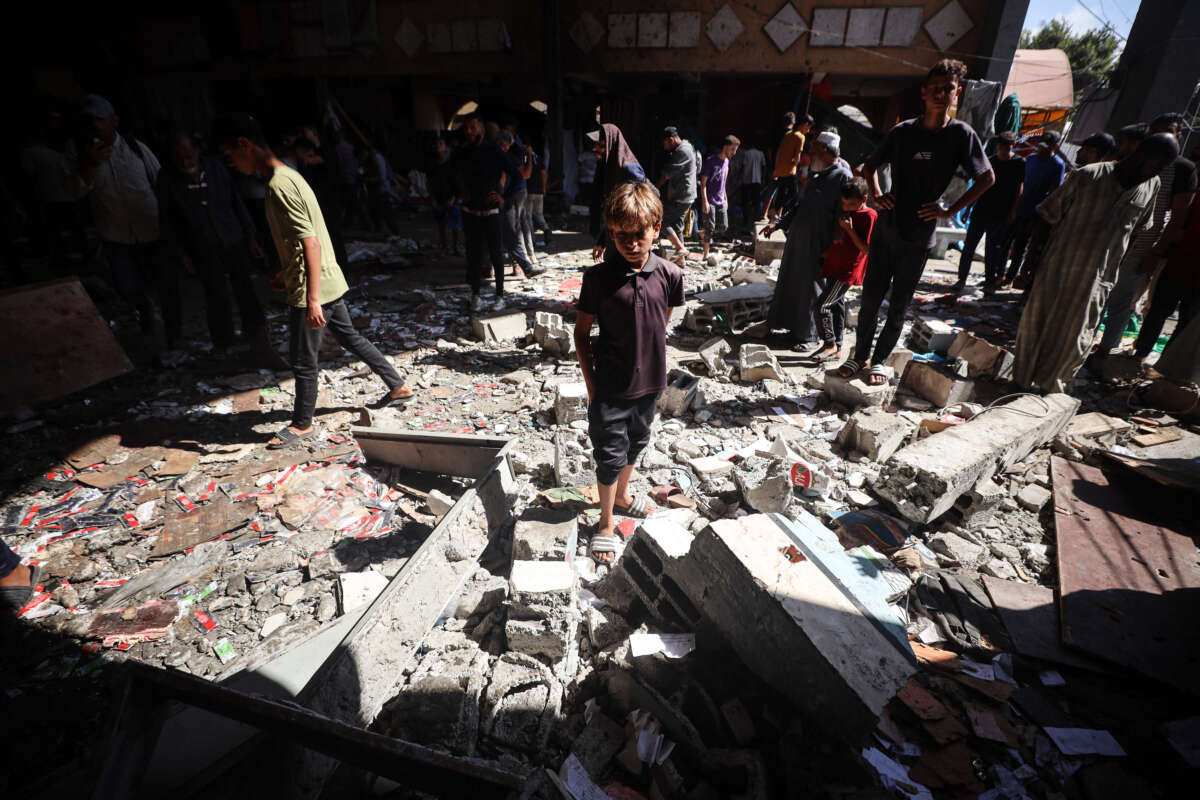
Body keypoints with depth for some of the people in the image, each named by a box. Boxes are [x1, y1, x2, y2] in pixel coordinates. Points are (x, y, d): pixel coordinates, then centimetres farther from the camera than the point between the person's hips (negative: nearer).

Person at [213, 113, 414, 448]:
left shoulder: (279, 186, -20)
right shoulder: (287, 175, 10)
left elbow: (311, 243, -26)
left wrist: (312, 300, -27)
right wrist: (285, 273, 28)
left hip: (312, 288, -10)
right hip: (330, 282, 10)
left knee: (302, 360, 4)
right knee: (350, 338, 19)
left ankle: (302, 424, 21)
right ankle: (399, 386, 28)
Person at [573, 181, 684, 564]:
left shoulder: (669, 275, -9)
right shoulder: (598, 277, -15)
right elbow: (582, 332, -7)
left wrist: (647, 356, 7)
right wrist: (591, 382, -7)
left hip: (650, 383, 4)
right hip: (610, 388, -4)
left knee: (636, 443, 23)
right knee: (610, 455, 8)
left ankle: (622, 495, 49)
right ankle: (606, 522, 27)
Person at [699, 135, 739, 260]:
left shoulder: (726, 161, 12)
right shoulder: (711, 161, -11)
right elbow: (703, 182, -13)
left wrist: (725, 199, 19)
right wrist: (705, 201, -19)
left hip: (720, 201, 7)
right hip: (710, 201, -7)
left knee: (723, 227, 4)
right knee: (710, 228, -5)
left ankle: (703, 232, 26)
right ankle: (706, 254, 4)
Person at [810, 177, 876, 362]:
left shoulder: (869, 216, -12)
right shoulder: (845, 213, 14)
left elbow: (866, 249, -17)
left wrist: (849, 229, -19)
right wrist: (826, 254, 14)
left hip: (847, 271, -9)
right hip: (834, 266, 9)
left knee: (822, 305, -14)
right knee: (837, 305, 13)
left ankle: (830, 345, -2)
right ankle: (836, 347, 21)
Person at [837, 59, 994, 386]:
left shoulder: (961, 134, -3)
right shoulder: (902, 131, 4)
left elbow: (987, 178, 4)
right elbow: (871, 165, 18)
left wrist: (951, 210, -4)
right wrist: (876, 195, 2)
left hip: (918, 237, -2)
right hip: (886, 229, 2)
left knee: (899, 306, 6)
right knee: (870, 299, 3)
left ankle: (880, 359, 20)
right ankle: (860, 355, 18)